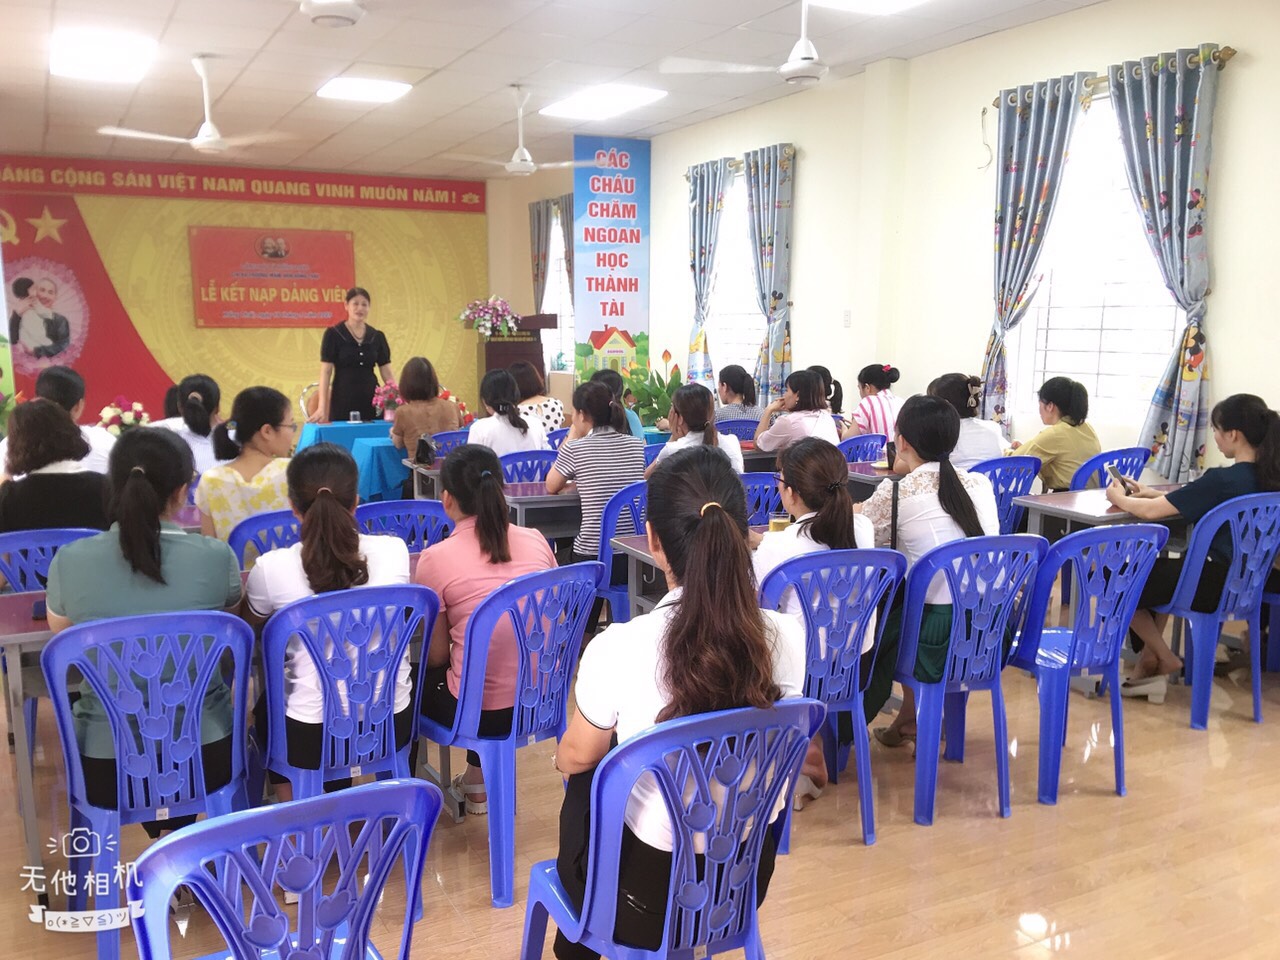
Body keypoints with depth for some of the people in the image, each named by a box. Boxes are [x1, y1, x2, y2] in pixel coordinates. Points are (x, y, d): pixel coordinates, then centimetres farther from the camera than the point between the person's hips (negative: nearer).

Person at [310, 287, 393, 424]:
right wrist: (322, 407, -11)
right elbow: (326, 372, -4)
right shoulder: (333, 334, -2)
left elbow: (387, 373, 10)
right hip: (343, 402, -3)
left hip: (371, 400, 3)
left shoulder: (377, 337, 8)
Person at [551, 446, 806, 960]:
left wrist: (567, 753, 17)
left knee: (584, 781, 27)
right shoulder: (788, 635, -15)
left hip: (649, 899, -3)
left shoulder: (618, 648, -27)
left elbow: (573, 759, -6)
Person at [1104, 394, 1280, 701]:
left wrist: (1120, 498, 1)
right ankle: (1150, 661, 26)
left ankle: (1165, 660, 20)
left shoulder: (1221, 480, -24)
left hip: (1217, 585, -9)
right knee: (1159, 569, 31)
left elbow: (1151, 511, -18)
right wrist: (1156, 494, 13)